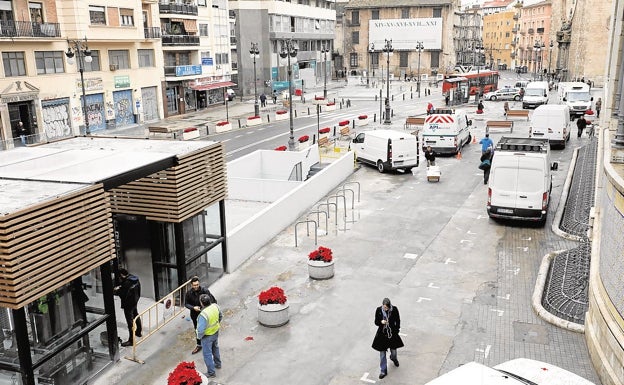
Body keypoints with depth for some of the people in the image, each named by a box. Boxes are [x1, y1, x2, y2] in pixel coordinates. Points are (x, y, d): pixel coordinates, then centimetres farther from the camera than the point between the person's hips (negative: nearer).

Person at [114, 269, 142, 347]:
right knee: (136, 315, 27)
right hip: (135, 300, 10)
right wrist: (120, 287, 5)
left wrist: (116, 290, -6)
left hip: (128, 304, -9)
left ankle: (131, 340, 5)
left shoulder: (127, 283, -29)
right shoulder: (135, 279, -2)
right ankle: (138, 331, 47)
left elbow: (122, 293, -25)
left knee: (130, 321, -2)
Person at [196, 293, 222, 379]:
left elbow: (200, 330, -31)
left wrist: (199, 336, -11)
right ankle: (218, 364, 51)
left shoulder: (203, 315, -38)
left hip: (207, 336, -7)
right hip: (216, 332, 7)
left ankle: (211, 373, 26)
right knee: (215, 348, 30)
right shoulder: (215, 306, -16)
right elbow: (221, 316, 3)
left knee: (207, 354, 13)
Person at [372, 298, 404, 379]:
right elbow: (376, 322, -6)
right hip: (382, 334, 0)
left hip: (392, 333, 1)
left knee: (393, 350, 20)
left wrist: (396, 331, -1)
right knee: (382, 353, 5)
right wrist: (381, 322, -27)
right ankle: (383, 371, 20)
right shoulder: (378, 310, -16)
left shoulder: (394, 309, -16)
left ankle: (394, 358, 56)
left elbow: (398, 321, -1)